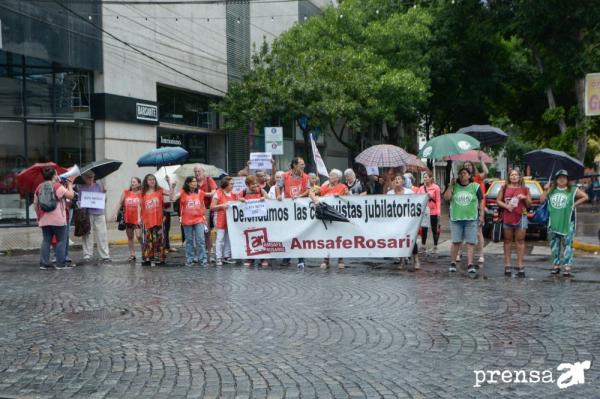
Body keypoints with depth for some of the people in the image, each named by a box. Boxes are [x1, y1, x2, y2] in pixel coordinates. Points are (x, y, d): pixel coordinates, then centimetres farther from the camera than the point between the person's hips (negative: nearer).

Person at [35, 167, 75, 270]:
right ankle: (60, 264, -1)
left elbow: (35, 203, 12)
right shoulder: (57, 186, -9)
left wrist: (38, 216, 21)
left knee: (46, 241, 10)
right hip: (58, 219, -6)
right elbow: (70, 195, -13)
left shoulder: (39, 187, 9)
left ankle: (44, 263, 7)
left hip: (44, 220, 6)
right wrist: (69, 185, 2)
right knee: (61, 241, 1)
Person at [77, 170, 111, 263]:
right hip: (86, 213, -1)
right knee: (87, 235, 2)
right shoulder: (80, 187, 7)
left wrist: (103, 193, -8)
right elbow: (79, 199, 8)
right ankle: (87, 255, 12)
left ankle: (105, 256, 4)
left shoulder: (98, 186, 9)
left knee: (102, 235, 0)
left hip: (98, 213, 1)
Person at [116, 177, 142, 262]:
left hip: (137, 219, -4)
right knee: (130, 237, 10)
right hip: (128, 218, 4)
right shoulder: (126, 193, 6)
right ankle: (132, 255, 17)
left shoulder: (141, 194, -3)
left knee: (139, 236, -14)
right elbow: (120, 203, 8)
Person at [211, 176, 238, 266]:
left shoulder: (233, 194, 11)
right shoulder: (218, 193, -6)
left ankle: (226, 256, 18)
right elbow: (212, 207, -8)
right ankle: (219, 258, -2)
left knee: (229, 238, 8)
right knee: (220, 238, -6)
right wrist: (222, 205, -19)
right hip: (221, 219, -6)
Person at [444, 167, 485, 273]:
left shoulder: (475, 187, 4)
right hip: (456, 218, 1)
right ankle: (453, 263, 13)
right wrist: (451, 185, -8)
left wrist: (481, 215, -1)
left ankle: (470, 264, -3)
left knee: (471, 242, -3)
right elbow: (446, 197, -5)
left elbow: (481, 201, 5)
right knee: (456, 242, 4)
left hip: (471, 219, -1)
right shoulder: (454, 186, 8)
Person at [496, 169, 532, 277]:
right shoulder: (504, 188, 9)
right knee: (507, 240, 6)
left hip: (520, 217, 0)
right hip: (507, 217, 0)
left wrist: (525, 198, -9)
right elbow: (498, 200, 7)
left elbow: (529, 205, 11)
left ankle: (520, 266, 0)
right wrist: (506, 206, -11)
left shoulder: (525, 189, 9)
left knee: (520, 241, -1)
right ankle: (507, 265, 9)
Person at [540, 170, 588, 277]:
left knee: (568, 245, -5)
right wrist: (546, 190, -5)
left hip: (567, 223, -4)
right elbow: (541, 200, 5)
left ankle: (567, 267, -5)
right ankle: (556, 265, 21)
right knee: (554, 245, 10)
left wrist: (575, 204, -7)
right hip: (554, 222, 4)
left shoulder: (573, 190, 0)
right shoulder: (551, 190, 10)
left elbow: (585, 197, -2)